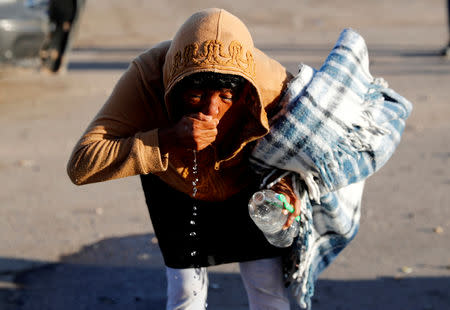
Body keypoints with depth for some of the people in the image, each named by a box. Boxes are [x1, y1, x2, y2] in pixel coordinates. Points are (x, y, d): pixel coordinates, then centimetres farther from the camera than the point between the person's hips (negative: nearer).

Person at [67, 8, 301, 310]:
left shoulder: (270, 84, -36)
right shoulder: (148, 76, -39)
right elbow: (80, 166, -43)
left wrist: (286, 180, -31)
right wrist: (168, 141, -53)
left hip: (246, 186, 1)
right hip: (175, 188, 0)